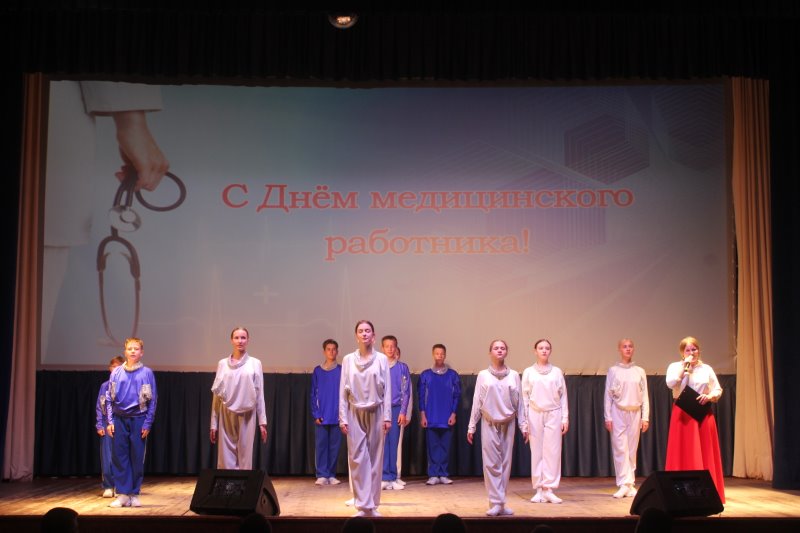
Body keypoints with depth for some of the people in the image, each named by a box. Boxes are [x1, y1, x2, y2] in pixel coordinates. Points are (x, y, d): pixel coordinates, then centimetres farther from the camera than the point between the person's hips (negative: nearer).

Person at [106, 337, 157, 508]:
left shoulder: (147, 373, 0)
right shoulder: (116, 373, 5)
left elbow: (152, 400, 1)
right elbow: (109, 399, 8)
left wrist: (147, 424, -5)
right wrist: (110, 421, 0)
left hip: (138, 419, -1)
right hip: (119, 419, 2)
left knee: (137, 457, 2)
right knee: (119, 457, 1)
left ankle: (134, 494, 12)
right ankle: (122, 494, 7)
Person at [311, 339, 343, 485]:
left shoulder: (342, 371, 4)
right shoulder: (317, 371, 5)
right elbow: (313, 394, 4)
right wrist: (316, 414, -5)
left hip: (337, 416, 0)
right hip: (321, 416, 0)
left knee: (334, 445, 4)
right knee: (321, 445, 0)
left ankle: (331, 475, 12)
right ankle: (322, 475, 4)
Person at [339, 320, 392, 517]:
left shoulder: (381, 359, 0)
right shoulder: (348, 359, 2)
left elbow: (387, 389, 0)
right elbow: (343, 391, 2)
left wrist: (387, 416, -6)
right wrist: (343, 418, -3)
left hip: (375, 413, 0)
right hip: (355, 414, 0)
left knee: (375, 459, 5)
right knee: (358, 459, -1)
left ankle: (372, 505, 14)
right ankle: (363, 505, 4)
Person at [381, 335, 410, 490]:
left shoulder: (403, 367, 5)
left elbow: (406, 391, 4)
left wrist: (403, 412, -2)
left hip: (396, 409, 1)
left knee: (393, 444, 2)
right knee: (382, 443, -3)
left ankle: (392, 478, 7)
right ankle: (384, 477, -1)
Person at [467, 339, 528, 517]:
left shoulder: (514, 375, 4)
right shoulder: (483, 375, 1)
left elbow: (519, 402, 6)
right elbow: (476, 402, 2)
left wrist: (523, 425, 2)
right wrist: (471, 427, 1)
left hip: (508, 424, 1)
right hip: (489, 424, -1)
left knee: (505, 463, 3)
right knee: (491, 463, -5)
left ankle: (501, 503, 9)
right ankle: (496, 503, -4)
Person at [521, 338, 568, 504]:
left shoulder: (557, 372, 7)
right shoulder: (528, 372, 5)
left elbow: (563, 396, 8)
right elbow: (524, 397, 5)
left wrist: (565, 418, 2)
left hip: (553, 414, 0)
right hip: (535, 415, 0)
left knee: (552, 452, -4)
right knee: (536, 452, 0)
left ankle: (549, 489, 0)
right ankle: (538, 490, 5)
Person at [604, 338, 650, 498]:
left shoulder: (640, 371, 7)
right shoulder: (613, 371, 2)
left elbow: (644, 396, 8)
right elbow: (607, 395, 1)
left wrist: (645, 417, 2)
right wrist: (607, 417, -4)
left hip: (635, 413, 2)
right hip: (618, 412, -2)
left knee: (632, 450, 5)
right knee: (620, 449, -6)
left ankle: (630, 485, 11)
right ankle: (623, 485, -4)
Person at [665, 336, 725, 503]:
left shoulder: (707, 369, 10)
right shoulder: (675, 366, 3)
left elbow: (718, 390, 12)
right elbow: (670, 384, -16)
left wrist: (710, 396, -9)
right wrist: (685, 366, -13)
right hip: (682, 414, -3)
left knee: (705, 453, 3)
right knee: (683, 453, -3)